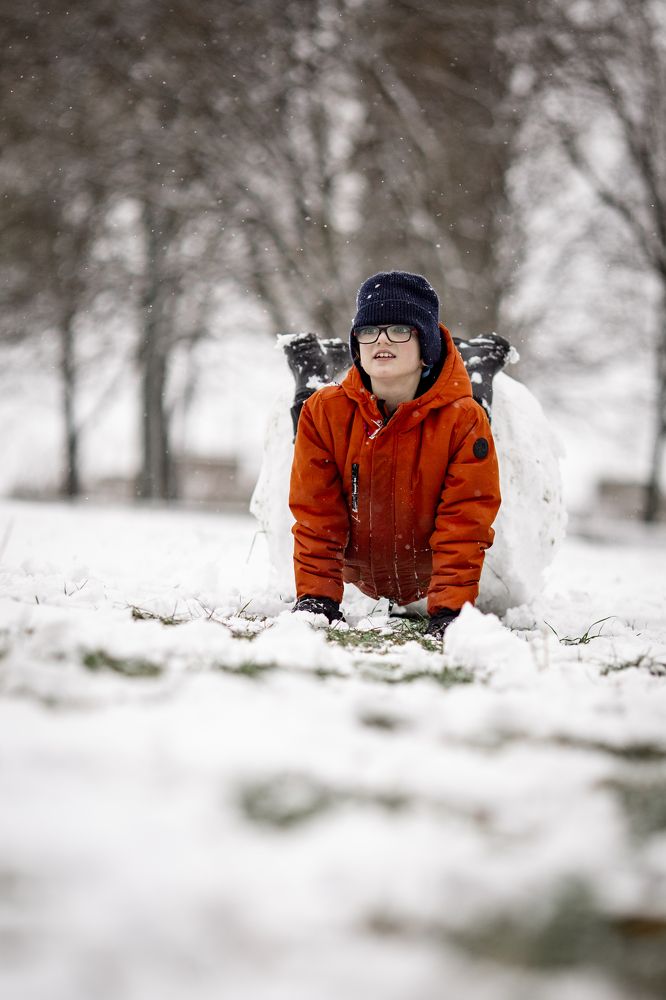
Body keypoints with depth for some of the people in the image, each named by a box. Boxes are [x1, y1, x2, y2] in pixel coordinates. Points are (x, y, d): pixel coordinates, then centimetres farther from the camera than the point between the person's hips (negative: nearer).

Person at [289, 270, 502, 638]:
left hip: (432, 583, 0)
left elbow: (463, 525, -24)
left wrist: (449, 610, -30)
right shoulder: (324, 412, -18)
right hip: (360, 578, 1)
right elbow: (316, 518, -15)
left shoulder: (464, 421, -24)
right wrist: (317, 596, -20)